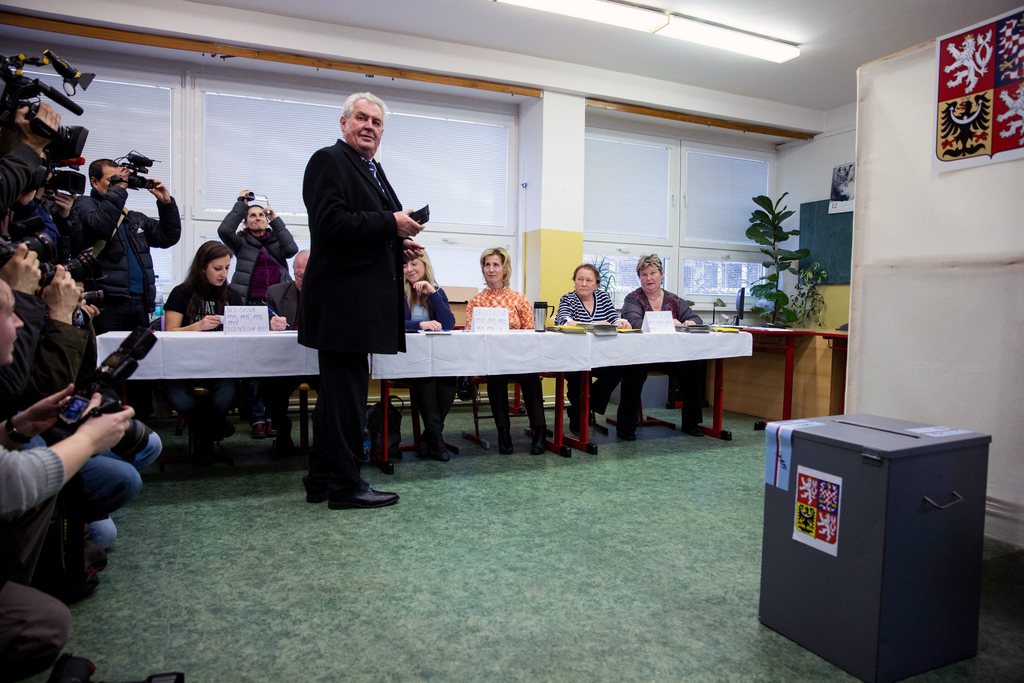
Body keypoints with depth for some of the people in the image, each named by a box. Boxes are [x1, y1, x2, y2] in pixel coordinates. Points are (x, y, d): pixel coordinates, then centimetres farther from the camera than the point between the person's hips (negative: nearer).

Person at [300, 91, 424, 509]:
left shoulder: (372, 170, 22)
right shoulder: (328, 160, -5)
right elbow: (330, 222, -19)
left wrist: (400, 246, 9)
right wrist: (391, 224, -16)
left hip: (357, 301, 10)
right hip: (343, 298, -10)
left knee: (339, 392, 14)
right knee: (346, 393, -4)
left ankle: (322, 480, 25)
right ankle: (345, 485, 7)